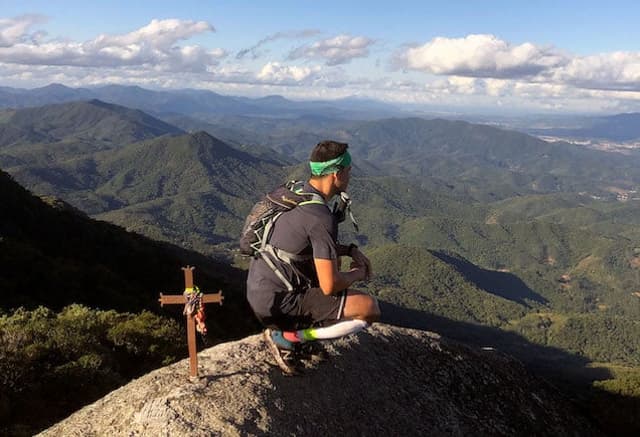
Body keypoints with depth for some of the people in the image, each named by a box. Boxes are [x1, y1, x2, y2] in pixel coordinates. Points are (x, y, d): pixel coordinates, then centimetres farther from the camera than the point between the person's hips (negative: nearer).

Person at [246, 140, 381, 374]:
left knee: (331, 258, 28)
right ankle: (287, 337, -5)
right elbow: (330, 286, -22)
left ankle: (300, 330, 19)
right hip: (276, 305, -9)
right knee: (370, 308, -11)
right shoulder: (321, 218, -23)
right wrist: (358, 273, -1)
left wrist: (351, 250, 10)